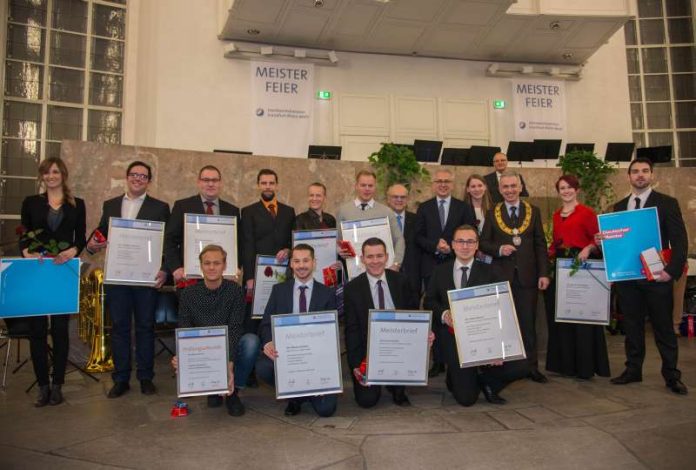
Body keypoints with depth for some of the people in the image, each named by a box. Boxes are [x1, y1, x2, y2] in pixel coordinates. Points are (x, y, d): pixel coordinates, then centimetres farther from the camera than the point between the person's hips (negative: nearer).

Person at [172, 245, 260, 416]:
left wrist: (230, 365, -33)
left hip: (229, 352, -1)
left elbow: (234, 330, -18)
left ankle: (233, 392, -8)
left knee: (251, 340, -31)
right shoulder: (189, 293, -4)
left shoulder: (235, 290, -10)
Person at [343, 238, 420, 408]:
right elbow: (351, 330, -4)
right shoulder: (352, 288, -4)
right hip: (368, 351, -2)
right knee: (367, 400, -16)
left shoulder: (400, 281, 2)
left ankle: (397, 389, 2)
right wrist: (355, 364, -13)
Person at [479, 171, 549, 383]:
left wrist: (543, 273, -3)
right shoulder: (492, 213, 6)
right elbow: (483, 243, 5)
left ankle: (531, 366, 15)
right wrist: (499, 249, -15)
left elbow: (540, 245, 4)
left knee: (528, 322, 5)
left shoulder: (534, 211, 6)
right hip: (501, 275, 0)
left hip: (527, 276, 0)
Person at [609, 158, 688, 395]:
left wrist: (672, 271, -13)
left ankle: (671, 375, 14)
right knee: (632, 326, 10)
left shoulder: (667, 203, 1)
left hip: (656, 277, -3)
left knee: (663, 327, 3)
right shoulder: (619, 207, 12)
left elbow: (680, 240, -3)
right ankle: (633, 369, 20)